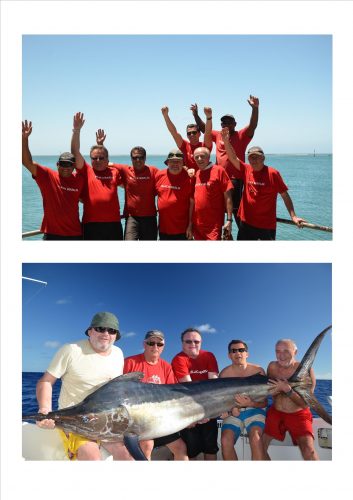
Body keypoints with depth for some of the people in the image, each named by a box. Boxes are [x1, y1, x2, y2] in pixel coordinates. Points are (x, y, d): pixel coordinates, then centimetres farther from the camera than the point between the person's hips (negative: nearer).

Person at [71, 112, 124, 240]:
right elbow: (75, 152, -5)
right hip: (91, 225, -2)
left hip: (113, 224, 2)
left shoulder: (114, 172, 10)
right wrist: (76, 130, -12)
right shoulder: (87, 171, 4)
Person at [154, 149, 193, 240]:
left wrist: (190, 225, -9)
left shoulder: (188, 178, -7)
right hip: (163, 228, 4)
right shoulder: (159, 175, 3)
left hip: (182, 229, -4)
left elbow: (192, 203, -7)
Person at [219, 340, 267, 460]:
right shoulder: (224, 373, -5)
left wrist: (251, 403, -26)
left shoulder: (258, 371, -8)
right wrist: (231, 408, -22)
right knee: (225, 440, -21)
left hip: (255, 410, -1)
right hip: (234, 412, 2)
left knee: (255, 438, -29)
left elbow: (264, 402, -6)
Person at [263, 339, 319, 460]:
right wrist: (277, 389, -17)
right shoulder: (272, 366, -6)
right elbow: (268, 390, 5)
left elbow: (305, 404, -16)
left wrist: (287, 389, -30)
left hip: (298, 414, -3)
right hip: (275, 412, 4)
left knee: (308, 449, -26)